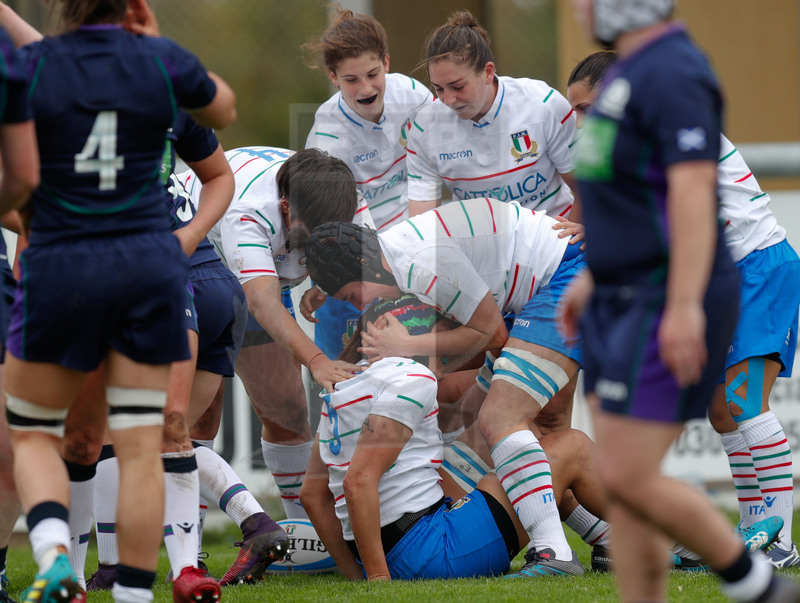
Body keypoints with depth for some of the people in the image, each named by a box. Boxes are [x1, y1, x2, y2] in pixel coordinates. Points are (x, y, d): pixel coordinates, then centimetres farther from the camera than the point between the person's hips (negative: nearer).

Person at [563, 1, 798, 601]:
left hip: (667, 310, -10)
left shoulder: (672, 74, -17)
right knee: (622, 483, 6)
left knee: (630, 481, -12)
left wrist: (685, 307, -31)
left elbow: (694, 190, -25)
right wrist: (593, 275, 27)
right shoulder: (633, 71, 15)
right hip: (626, 304, 10)